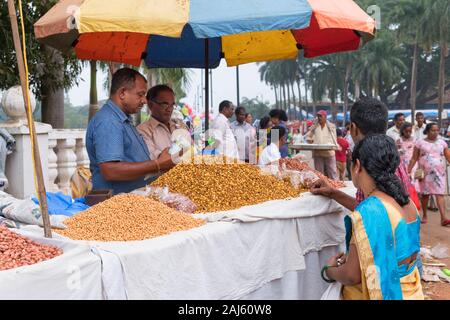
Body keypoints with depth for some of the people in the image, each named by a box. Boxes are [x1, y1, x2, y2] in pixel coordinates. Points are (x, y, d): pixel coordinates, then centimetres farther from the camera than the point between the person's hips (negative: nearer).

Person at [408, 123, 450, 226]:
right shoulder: (420, 143, 2)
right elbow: (414, 159, 2)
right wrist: (408, 171, -3)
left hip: (439, 172, 1)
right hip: (425, 173, 0)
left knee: (440, 194, -9)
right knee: (425, 194, 9)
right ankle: (424, 216, 25)